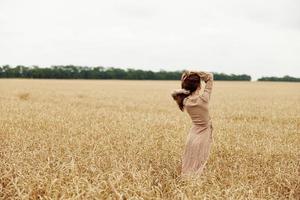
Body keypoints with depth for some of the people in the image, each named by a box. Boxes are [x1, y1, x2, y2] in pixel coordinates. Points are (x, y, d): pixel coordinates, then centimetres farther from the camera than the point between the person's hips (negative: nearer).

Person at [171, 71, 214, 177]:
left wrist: (181, 91, -7)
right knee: (197, 168, 3)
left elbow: (174, 93, 14)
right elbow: (210, 76, -11)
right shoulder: (204, 98, -20)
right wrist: (195, 73, -15)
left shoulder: (185, 101, -9)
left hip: (192, 135, 4)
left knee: (188, 166, 17)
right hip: (203, 136, -4)